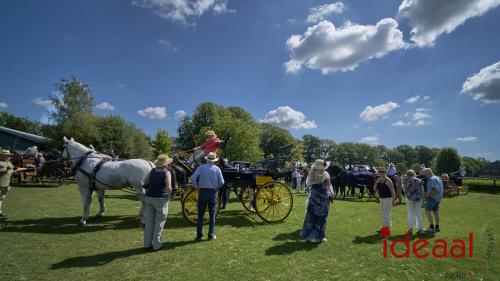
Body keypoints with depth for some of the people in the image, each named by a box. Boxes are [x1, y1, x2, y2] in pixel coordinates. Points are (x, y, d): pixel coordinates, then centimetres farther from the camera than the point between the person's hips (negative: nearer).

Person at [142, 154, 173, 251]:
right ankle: (156, 245, 14)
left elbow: (145, 181, 16)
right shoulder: (166, 172, -14)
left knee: (149, 222, 16)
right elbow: (169, 188, -23)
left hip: (148, 198, 6)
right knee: (159, 223, 8)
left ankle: (147, 244, 25)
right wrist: (168, 197, -7)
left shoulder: (152, 171, 2)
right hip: (161, 199, -5)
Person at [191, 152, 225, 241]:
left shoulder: (201, 167, -3)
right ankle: (211, 235, 13)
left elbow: (193, 178, -13)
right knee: (212, 214, 9)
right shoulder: (217, 169, -1)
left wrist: (197, 187, 0)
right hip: (213, 192, 1)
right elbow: (221, 182, -3)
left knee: (200, 214, 8)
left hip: (203, 192, 0)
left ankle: (199, 235, 12)